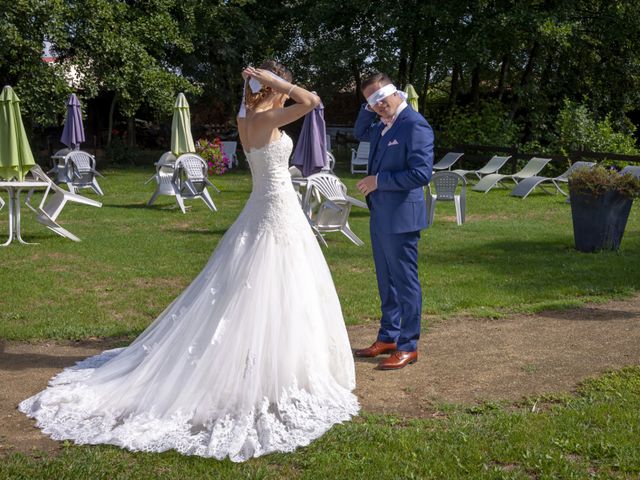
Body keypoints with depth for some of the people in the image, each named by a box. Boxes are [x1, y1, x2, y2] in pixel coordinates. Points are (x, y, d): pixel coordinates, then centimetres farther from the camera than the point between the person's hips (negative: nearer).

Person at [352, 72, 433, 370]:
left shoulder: (414, 125, -17)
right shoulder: (383, 125, 10)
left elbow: (421, 174, -23)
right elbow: (360, 134, 30)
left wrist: (379, 180, -17)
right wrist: (368, 110, 11)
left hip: (401, 217, -9)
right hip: (380, 215, 9)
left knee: (405, 281, 1)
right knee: (386, 281, 18)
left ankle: (408, 346, 11)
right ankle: (388, 337, 30)